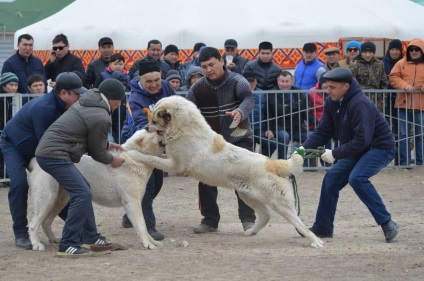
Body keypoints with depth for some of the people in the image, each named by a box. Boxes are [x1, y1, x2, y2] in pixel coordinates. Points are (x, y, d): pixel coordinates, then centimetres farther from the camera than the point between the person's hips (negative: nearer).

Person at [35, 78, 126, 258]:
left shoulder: (87, 104, 16)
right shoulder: (101, 118, -13)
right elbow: (96, 153, -1)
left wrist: (107, 145, 30)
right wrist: (112, 159, 16)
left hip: (46, 150, 11)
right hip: (55, 155, -11)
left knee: (82, 191, 20)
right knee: (82, 194, -15)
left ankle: (89, 236, 27)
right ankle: (67, 245, -17)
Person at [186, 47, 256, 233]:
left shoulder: (237, 82, -13)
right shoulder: (197, 88, -2)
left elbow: (249, 99, -31)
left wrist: (240, 111, -53)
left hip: (239, 139, -3)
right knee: (206, 182, -1)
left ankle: (248, 219, -3)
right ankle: (210, 219, 11)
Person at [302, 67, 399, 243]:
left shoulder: (360, 104, -28)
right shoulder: (332, 103, -2)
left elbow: (362, 140, -31)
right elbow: (323, 131, 4)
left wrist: (335, 154, -27)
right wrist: (304, 148, -11)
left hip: (381, 148, -9)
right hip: (357, 150, 9)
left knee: (357, 178, -30)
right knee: (331, 179, 5)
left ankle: (387, 223, -24)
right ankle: (322, 228, 19)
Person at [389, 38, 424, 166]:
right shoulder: (402, 63, 6)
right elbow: (393, 78, 0)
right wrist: (404, 85, -15)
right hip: (404, 104, 0)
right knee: (403, 134, 4)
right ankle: (404, 162, 9)